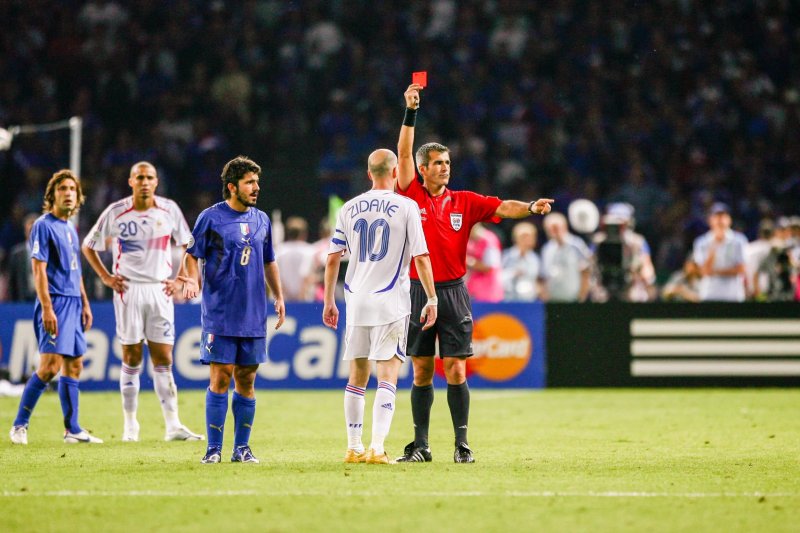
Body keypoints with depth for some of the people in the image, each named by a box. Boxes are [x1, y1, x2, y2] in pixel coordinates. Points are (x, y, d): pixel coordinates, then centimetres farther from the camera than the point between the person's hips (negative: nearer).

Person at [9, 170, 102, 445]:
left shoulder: (70, 227, 16)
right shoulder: (43, 226, -8)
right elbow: (38, 269, -14)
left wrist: (85, 303, 20)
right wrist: (47, 308, -20)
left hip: (73, 303, 8)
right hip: (55, 302, -8)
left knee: (74, 365, 8)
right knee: (50, 365, -14)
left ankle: (73, 429, 13)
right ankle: (19, 425, -6)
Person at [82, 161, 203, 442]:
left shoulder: (169, 210, 1)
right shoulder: (116, 212, -3)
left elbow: (187, 245, 15)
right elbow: (88, 246, 9)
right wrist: (106, 277, 0)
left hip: (160, 290, 1)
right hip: (128, 290, -1)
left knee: (163, 360, -1)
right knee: (131, 358, 1)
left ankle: (173, 425, -2)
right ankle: (129, 425, 8)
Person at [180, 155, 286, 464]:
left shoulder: (261, 220, 13)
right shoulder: (211, 218, -2)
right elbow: (192, 254, 0)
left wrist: (278, 297, 14)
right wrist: (193, 279, -19)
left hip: (254, 315, 4)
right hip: (219, 314, -4)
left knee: (246, 380, 6)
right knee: (220, 378, -6)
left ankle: (242, 448, 13)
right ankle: (214, 448, -1)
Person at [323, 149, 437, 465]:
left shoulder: (349, 209, 7)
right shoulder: (406, 207, -4)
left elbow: (332, 259, 8)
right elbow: (421, 257, -7)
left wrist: (329, 302, 15)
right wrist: (431, 299, -2)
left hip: (356, 301, 4)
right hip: (391, 302, -4)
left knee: (357, 377, 12)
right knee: (387, 376, -5)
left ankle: (354, 448, 14)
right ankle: (377, 448, -15)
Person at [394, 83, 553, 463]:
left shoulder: (464, 202, 6)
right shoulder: (413, 196, 2)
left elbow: (501, 207, -4)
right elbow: (404, 154, -5)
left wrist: (530, 208, -23)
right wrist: (410, 112, -12)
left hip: (453, 292, 0)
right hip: (418, 291, 0)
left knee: (456, 371, -2)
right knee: (421, 372, 4)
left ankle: (461, 444, 1)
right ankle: (420, 446, 8)